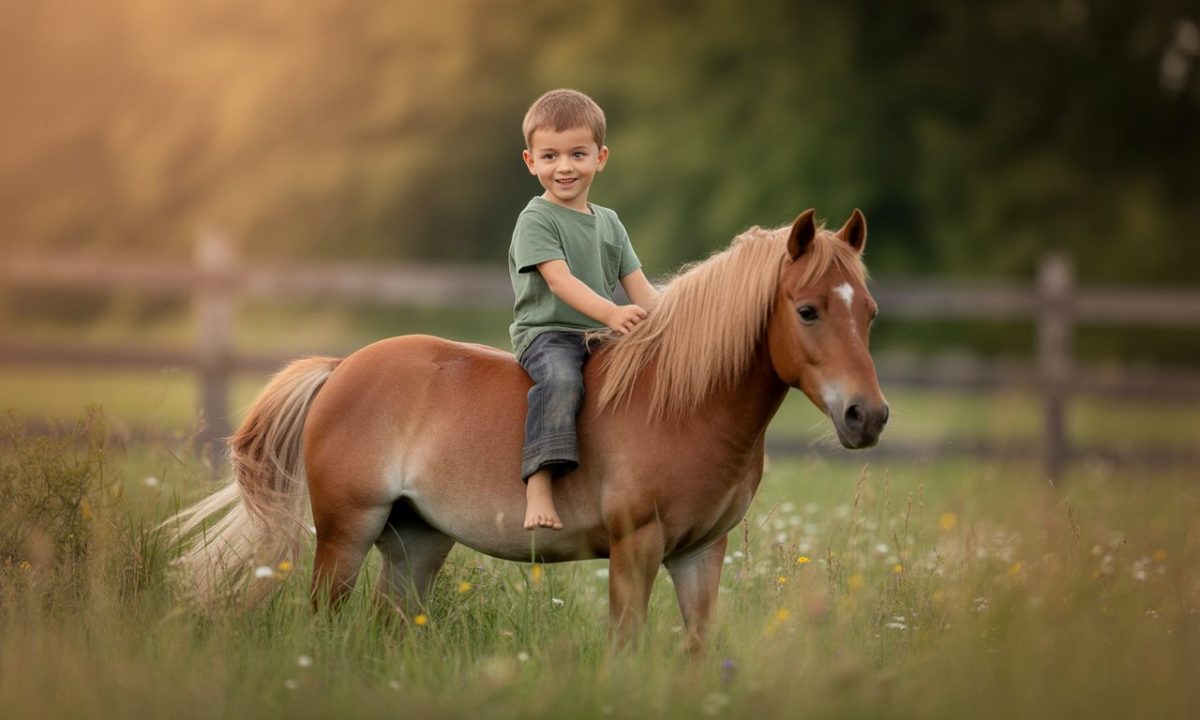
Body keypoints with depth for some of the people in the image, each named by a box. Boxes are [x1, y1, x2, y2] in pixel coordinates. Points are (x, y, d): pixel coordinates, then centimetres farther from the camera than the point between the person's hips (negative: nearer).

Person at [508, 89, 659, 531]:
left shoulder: (609, 224, 19)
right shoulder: (536, 219, -3)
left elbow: (640, 290, 16)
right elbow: (559, 279, -17)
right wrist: (610, 313, -32)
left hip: (603, 338, 7)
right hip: (546, 333, -7)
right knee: (561, 379, -36)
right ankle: (539, 482, -44)